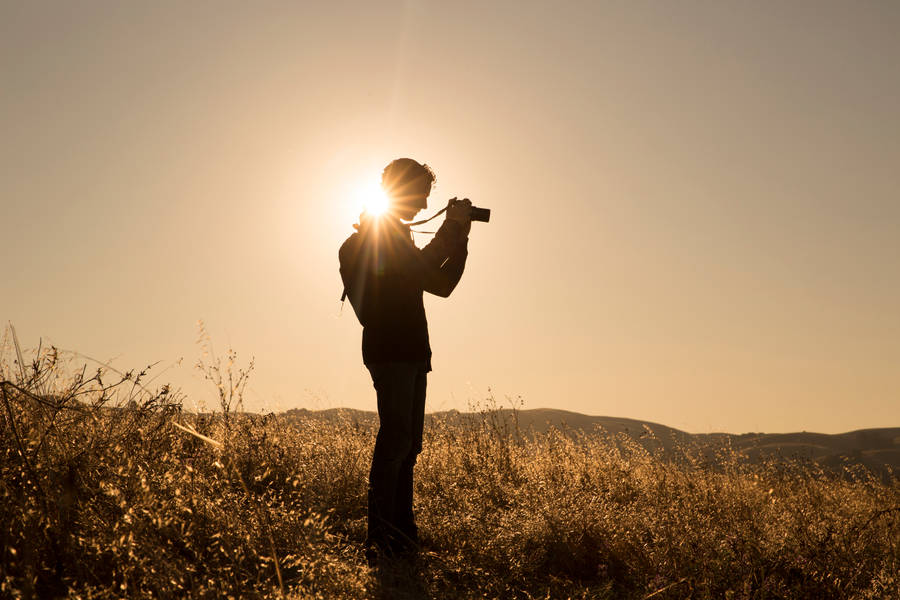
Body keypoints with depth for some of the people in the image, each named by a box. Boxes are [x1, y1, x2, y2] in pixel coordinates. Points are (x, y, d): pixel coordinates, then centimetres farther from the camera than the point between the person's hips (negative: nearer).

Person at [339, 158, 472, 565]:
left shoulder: (397, 236, 25)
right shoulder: (374, 235, -5)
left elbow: (441, 284, 23)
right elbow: (420, 269, -20)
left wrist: (460, 238, 15)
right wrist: (451, 228, -8)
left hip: (411, 352, 10)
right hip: (389, 351, -9)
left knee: (407, 442, 7)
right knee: (397, 437, -15)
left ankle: (402, 532, 11)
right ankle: (380, 539, -13)